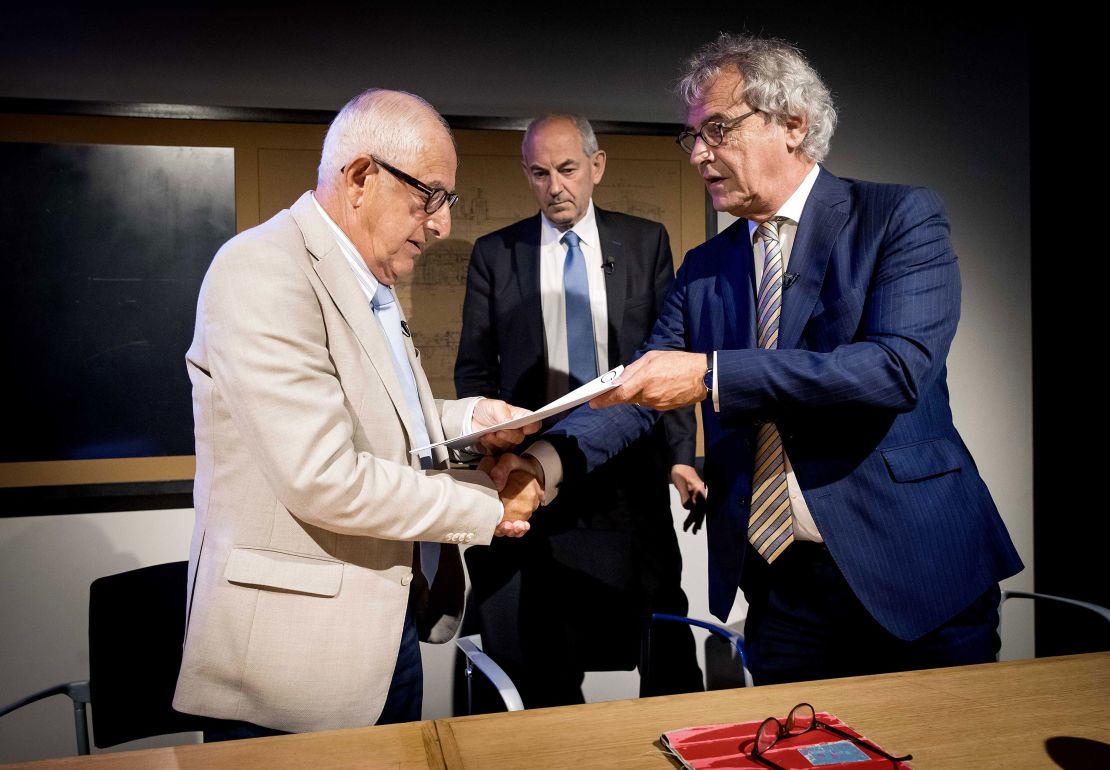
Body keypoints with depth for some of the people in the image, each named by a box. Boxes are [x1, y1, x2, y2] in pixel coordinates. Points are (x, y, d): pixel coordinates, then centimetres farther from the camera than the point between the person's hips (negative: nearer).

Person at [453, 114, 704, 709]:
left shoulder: (646, 243, 7)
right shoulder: (494, 253, 7)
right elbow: (474, 371, 8)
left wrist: (680, 454, -5)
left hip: (629, 474, 0)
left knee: (665, 651, 7)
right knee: (535, 669, 6)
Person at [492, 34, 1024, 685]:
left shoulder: (902, 217, -6)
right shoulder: (704, 269, 9)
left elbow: (900, 366, -22)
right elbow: (641, 389, 5)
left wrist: (712, 375, -27)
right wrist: (550, 458, -14)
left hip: (915, 570, -3)